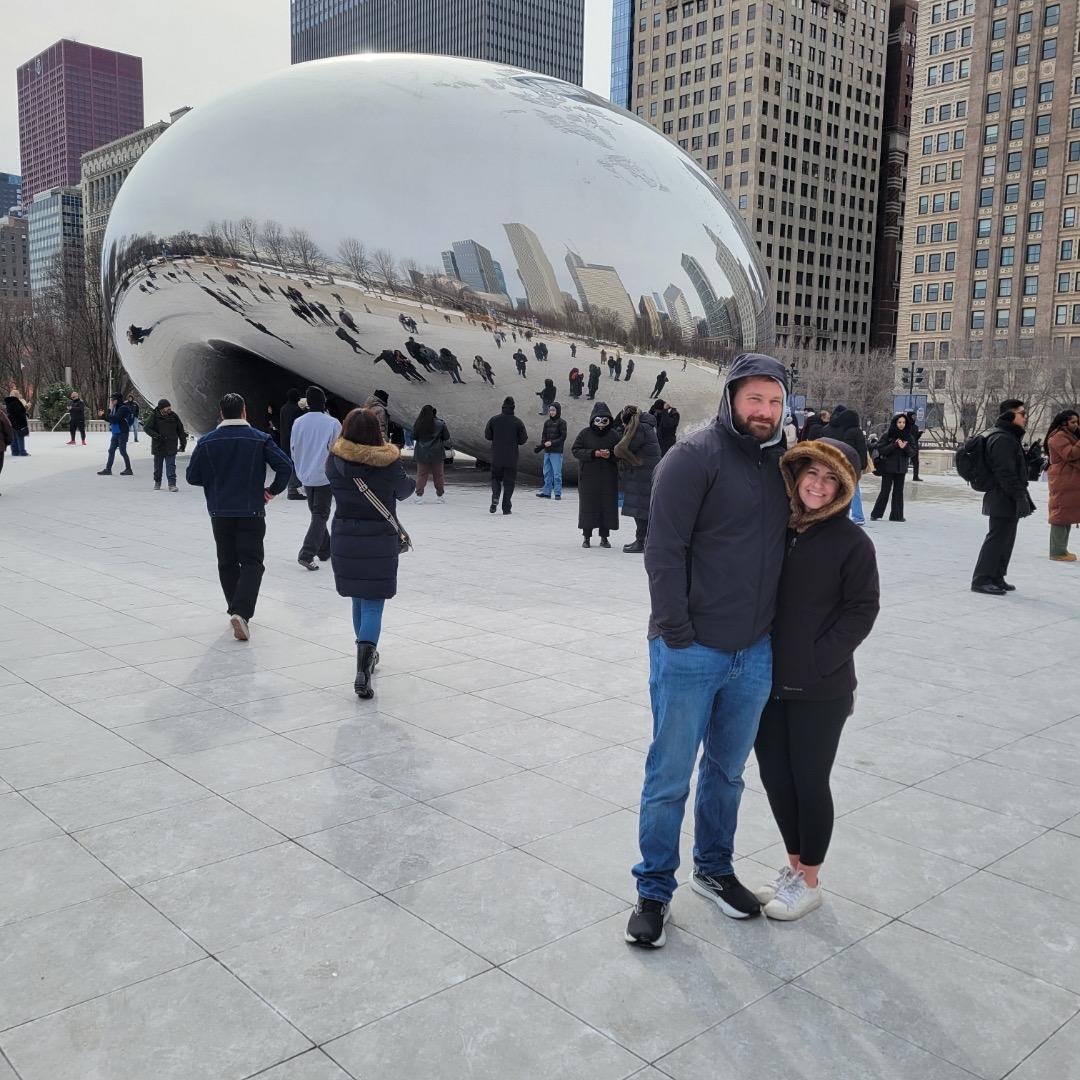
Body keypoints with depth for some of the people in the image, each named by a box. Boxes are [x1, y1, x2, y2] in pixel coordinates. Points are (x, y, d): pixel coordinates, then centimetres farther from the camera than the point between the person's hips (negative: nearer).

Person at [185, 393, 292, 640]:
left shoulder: (207, 441, 0)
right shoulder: (260, 439, -4)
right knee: (251, 562, -1)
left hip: (220, 513, 2)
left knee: (227, 563, 16)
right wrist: (273, 490, 3)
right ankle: (241, 612, -19)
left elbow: (192, 476, 3)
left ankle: (235, 610, 22)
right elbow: (285, 465, -12)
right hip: (252, 512, -2)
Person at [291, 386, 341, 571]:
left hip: (305, 476, 5)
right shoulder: (332, 423, -13)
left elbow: (293, 451, 8)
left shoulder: (298, 423, 1)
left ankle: (325, 550, 28)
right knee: (321, 514, -1)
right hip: (325, 476, -5)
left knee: (316, 512, 19)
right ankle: (306, 554, -13)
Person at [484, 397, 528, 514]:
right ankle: (506, 507, 4)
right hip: (512, 458, -1)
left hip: (496, 457, 1)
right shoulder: (517, 422, -6)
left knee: (496, 478, 18)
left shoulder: (493, 420, -3)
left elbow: (487, 436, 4)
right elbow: (523, 440, -4)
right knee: (509, 481, 7)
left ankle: (495, 498, -6)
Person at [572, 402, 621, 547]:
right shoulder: (585, 433, 0)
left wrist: (610, 454, -15)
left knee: (608, 505, 1)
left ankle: (604, 537, 12)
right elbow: (575, 450, -3)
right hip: (588, 476, -1)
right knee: (588, 505, 0)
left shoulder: (614, 434, 4)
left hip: (608, 476, 1)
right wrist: (593, 453, -15)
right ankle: (587, 536, 10)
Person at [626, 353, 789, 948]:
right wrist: (679, 636, -17)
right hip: (690, 653, -6)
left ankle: (714, 869, 37)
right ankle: (654, 891, 21)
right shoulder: (694, 457, -12)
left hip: (755, 653, 6)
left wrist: (775, 632, 11)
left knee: (727, 772, 19)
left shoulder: (778, 463, 9)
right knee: (669, 777, 5)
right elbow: (664, 551, -15)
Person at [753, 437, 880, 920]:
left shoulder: (852, 542, -8)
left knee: (809, 781, 6)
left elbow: (861, 610, -7)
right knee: (775, 775, 13)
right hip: (769, 680, 5)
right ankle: (793, 866, 35)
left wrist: (818, 659, -14)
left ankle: (809, 881, 25)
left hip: (821, 689, -4)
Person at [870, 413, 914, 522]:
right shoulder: (887, 435, -4)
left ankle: (897, 515, 12)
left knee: (898, 491, 6)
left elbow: (913, 453, 3)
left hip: (901, 468, 4)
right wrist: (894, 445, -21)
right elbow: (881, 449, -12)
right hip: (888, 468, -3)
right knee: (885, 491, -4)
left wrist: (905, 447, -17)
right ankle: (876, 514, 4)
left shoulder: (908, 436, 6)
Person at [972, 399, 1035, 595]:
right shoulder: (1003, 439, -17)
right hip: (1003, 500, -11)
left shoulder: (1010, 437, 18)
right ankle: (982, 580, -3)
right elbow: (1006, 473, -23)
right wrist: (1019, 497, -22)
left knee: (1005, 539, 15)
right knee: (997, 539, -7)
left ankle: (996, 578, 23)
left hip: (1007, 500, 11)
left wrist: (1023, 497, 25)